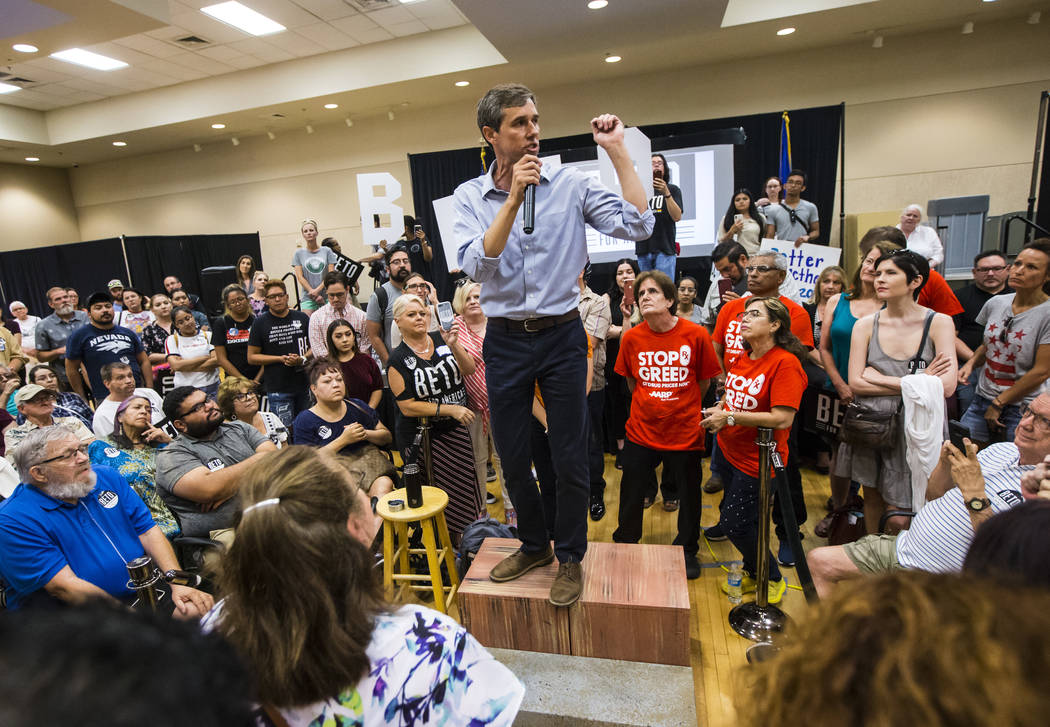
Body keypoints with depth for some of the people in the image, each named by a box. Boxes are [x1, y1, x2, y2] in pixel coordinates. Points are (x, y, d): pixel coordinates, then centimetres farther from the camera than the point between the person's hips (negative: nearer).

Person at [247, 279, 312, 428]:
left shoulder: (302, 318, 7)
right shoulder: (260, 323, 0)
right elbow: (252, 357, 1)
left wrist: (303, 359, -9)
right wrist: (281, 358, -11)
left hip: (304, 384, 3)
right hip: (278, 389, -3)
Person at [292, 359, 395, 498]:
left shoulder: (357, 406, 16)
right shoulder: (305, 420, 5)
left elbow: (387, 436, 19)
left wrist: (365, 434, -2)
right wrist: (343, 440, -11)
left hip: (369, 463, 3)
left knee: (384, 486, -31)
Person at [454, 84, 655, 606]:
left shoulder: (571, 184, -2)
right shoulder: (469, 197, 1)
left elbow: (639, 226, -13)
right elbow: (476, 264, -15)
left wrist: (617, 150, -11)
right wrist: (514, 197, -20)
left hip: (561, 334, -1)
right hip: (504, 341, 2)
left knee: (569, 456, 6)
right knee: (512, 455, 13)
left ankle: (570, 557, 29)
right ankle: (533, 545, 38)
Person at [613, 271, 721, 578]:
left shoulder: (696, 335, -13)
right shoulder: (632, 338, -7)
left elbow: (705, 380, 1)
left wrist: (683, 408, 8)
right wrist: (651, 405, 9)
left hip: (685, 432, -1)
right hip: (641, 430, 2)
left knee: (689, 494, 15)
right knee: (630, 493, 13)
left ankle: (688, 551, 39)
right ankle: (624, 545, 39)